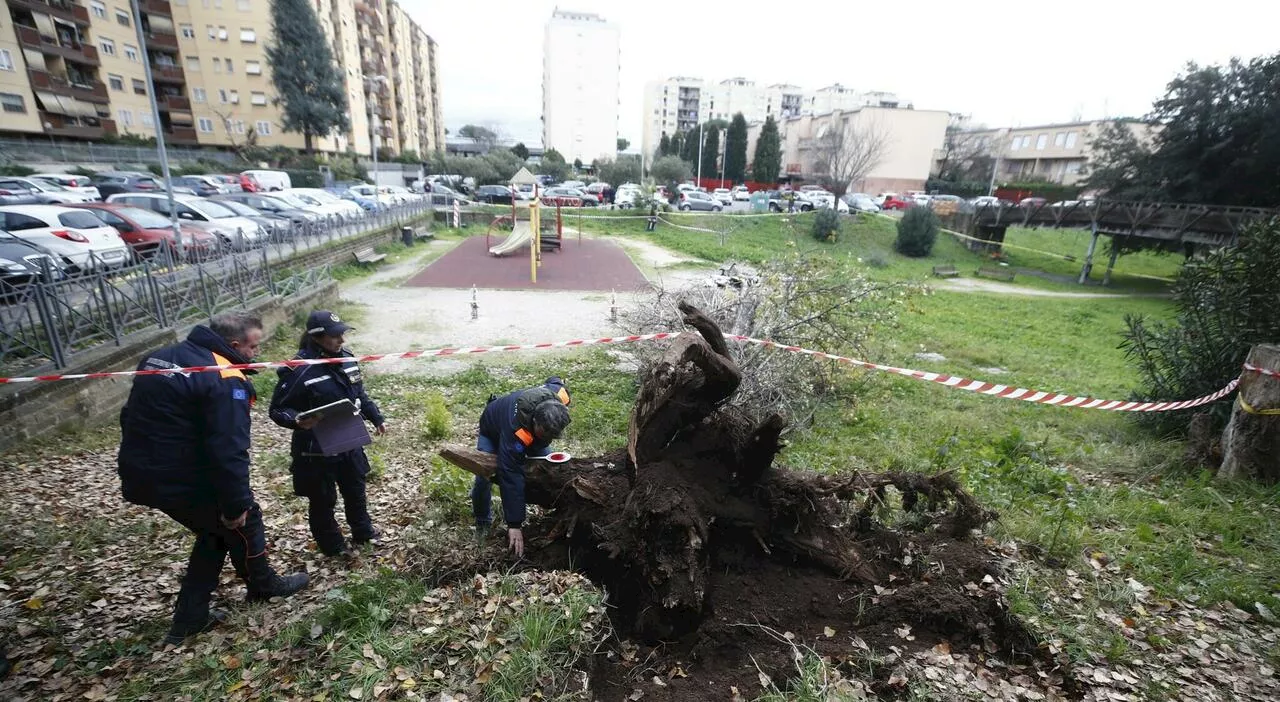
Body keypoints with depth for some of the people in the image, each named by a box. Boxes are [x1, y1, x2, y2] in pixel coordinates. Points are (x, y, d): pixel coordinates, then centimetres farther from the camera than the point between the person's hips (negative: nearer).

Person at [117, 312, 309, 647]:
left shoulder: (160, 357, 8)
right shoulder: (225, 380, -22)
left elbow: (132, 416, 17)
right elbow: (228, 450, -25)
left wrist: (143, 463, 26)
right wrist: (236, 504, -16)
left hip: (141, 476, 9)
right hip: (183, 480, -9)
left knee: (215, 531, 24)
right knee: (244, 520, 16)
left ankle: (189, 618, 31)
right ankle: (263, 584, 38)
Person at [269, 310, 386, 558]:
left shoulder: (345, 357, -2)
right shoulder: (299, 370, -22)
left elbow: (359, 393, 13)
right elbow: (277, 410, -15)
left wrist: (376, 418, 13)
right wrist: (298, 421, -34)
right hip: (317, 450, -6)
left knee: (356, 491, 23)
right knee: (323, 500, 14)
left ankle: (363, 532, 45)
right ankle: (332, 545, 36)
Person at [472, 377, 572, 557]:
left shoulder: (560, 396, -36)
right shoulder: (516, 431, -49)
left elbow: (554, 381, -10)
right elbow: (511, 478, -46)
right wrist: (514, 525, -43)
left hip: (529, 427, 5)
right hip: (494, 429, -4)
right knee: (483, 477, -16)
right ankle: (482, 520, 12)